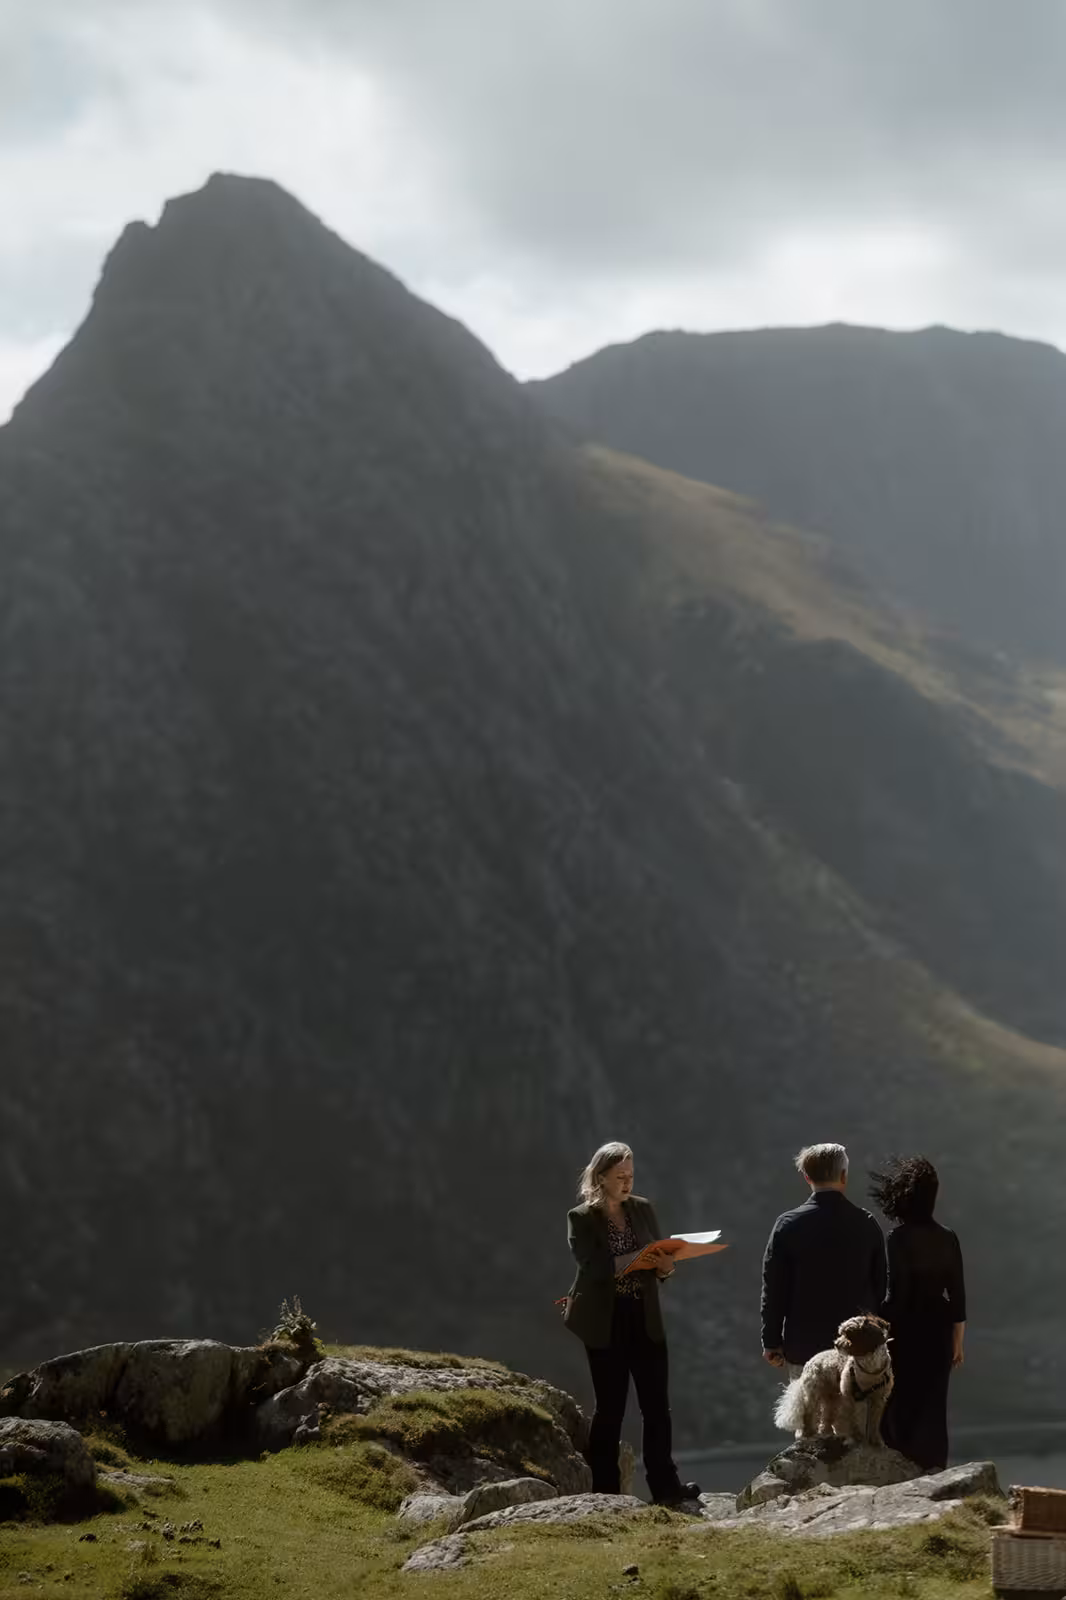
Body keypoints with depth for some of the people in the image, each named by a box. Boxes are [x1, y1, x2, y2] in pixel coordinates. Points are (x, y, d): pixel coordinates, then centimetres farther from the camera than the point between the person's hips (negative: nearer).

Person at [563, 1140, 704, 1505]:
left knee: (657, 1405, 0)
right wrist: (635, 1259, -27)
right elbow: (594, 1267, -16)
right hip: (606, 1324, -4)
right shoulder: (582, 1218, -4)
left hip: (646, 1321, 4)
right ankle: (605, 1491, 8)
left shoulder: (642, 1209, 8)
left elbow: (658, 1259, 12)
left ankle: (665, 1487, 4)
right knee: (610, 1408, 1)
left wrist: (665, 1266, -11)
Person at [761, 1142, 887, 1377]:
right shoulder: (867, 1225, -3)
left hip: (804, 1347, -1)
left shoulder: (788, 1225, -8)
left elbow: (774, 1289, -5)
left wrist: (772, 1343, 4)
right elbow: (881, 1286, 4)